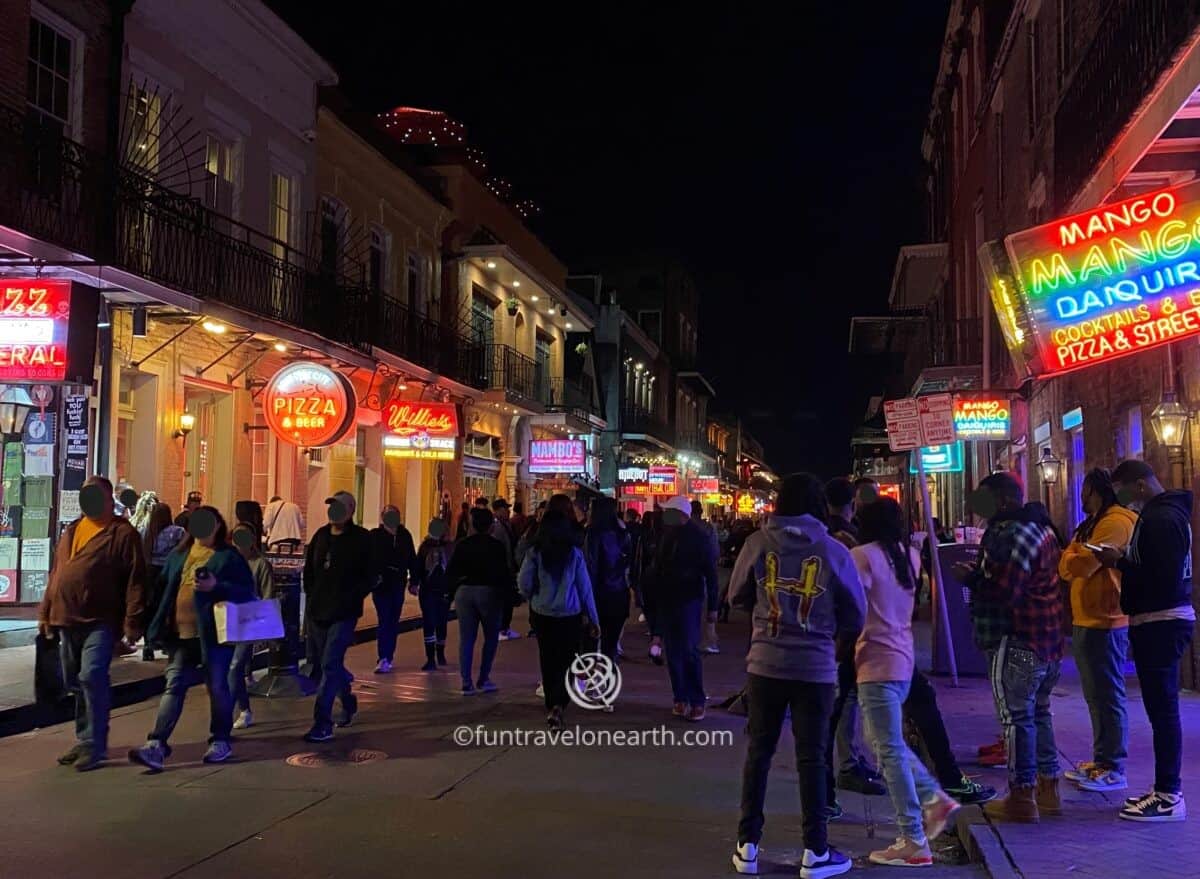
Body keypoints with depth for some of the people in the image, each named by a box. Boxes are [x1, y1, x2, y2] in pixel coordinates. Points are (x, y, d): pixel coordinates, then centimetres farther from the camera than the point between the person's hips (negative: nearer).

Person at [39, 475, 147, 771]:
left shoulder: (123, 533, -6)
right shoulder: (71, 531, 16)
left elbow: (135, 580, -11)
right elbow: (55, 574, 21)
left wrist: (132, 622, -16)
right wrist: (46, 613, 16)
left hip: (101, 621, -7)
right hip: (67, 621, 7)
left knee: (92, 677, -16)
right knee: (74, 682, 13)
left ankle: (94, 745, -7)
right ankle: (84, 740, 25)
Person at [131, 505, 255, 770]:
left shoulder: (229, 557, -3)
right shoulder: (178, 555, 14)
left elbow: (247, 591, -8)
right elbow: (165, 588, 20)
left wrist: (216, 586, -23)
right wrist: (159, 625, 11)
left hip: (213, 634, -5)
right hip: (181, 634, 5)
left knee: (217, 687, 5)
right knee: (174, 687, 0)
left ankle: (221, 741, 20)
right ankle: (157, 745, -4)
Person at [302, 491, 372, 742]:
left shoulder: (361, 539, -7)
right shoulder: (321, 535, 9)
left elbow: (369, 577, -7)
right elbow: (308, 569, 17)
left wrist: (350, 599, -13)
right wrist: (312, 596, 8)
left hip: (344, 614, -6)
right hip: (318, 612, 6)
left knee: (330, 665, -11)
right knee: (329, 663, 16)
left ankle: (323, 724, -9)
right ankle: (348, 703, 39)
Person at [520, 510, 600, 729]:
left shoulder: (535, 553, -5)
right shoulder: (575, 554, -4)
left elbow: (524, 583, -8)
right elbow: (585, 587, -1)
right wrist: (594, 618, 4)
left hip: (542, 614, 1)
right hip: (570, 614, -1)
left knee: (548, 661, 14)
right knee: (566, 661, 2)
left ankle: (551, 706, 22)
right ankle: (558, 705, -17)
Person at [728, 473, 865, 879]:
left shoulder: (758, 542, -6)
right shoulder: (834, 551, -8)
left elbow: (737, 596, 6)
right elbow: (854, 614, 1)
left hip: (766, 663, 1)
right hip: (816, 667, -1)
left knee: (758, 751, 11)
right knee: (811, 758, 7)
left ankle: (748, 846, 17)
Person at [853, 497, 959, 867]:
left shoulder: (862, 556, -12)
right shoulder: (909, 555, 11)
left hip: (877, 662, -8)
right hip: (903, 659, 8)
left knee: (890, 752, -3)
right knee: (888, 742, 24)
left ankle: (914, 843, 1)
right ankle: (934, 799, 17)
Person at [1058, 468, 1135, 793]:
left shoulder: (1115, 522, -14)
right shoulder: (1095, 523, 19)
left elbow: (1080, 565, -21)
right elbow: (1068, 567, 16)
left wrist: (1070, 556, 0)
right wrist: (1072, 556, -5)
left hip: (1104, 623, -10)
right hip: (1087, 621, 10)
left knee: (1108, 696, -5)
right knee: (1096, 695, 15)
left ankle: (1113, 769, 0)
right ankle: (1101, 760, 23)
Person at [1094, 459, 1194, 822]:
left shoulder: (1162, 518, -17)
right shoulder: (1159, 513, 16)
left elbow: (1165, 578, -24)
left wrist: (1120, 562, -15)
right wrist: (1123, 560, 4)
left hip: (1160, 624, -10)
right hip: (1157, 623, 10)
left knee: (1163, 709, -6)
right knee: (1161, 708, 13)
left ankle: (1169, 797, 0)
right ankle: (1165, 788, 20)